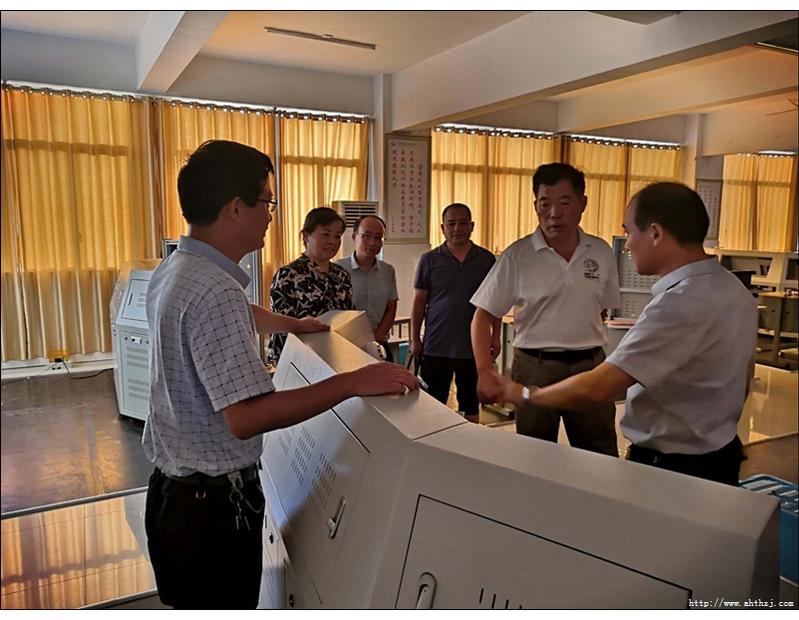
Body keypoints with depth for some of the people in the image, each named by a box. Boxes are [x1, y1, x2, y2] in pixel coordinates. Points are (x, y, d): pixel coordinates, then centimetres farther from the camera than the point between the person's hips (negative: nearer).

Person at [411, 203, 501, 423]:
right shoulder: (429, 260, -1)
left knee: (471, 404, 14)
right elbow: (419, 302, 2)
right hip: (436, 346, 0)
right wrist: (415, 339, 1)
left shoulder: (487, 259, 1)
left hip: (473, 346, 1)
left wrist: (495, 336, 1)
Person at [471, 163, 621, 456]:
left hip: (590, 365, 3)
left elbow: (601, 311, 14)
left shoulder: (601, 253, 2)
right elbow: (483, 315, -7)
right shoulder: (517, 256, -8)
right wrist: (485, 372, -15)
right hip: (535, 367, -2)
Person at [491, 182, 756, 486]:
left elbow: (593, 388, -30)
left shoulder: (680, 304, -30)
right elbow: (742, 379, 13)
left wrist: (525, 395, -15)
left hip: (670, 467, -8)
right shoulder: (734, 288, 1)